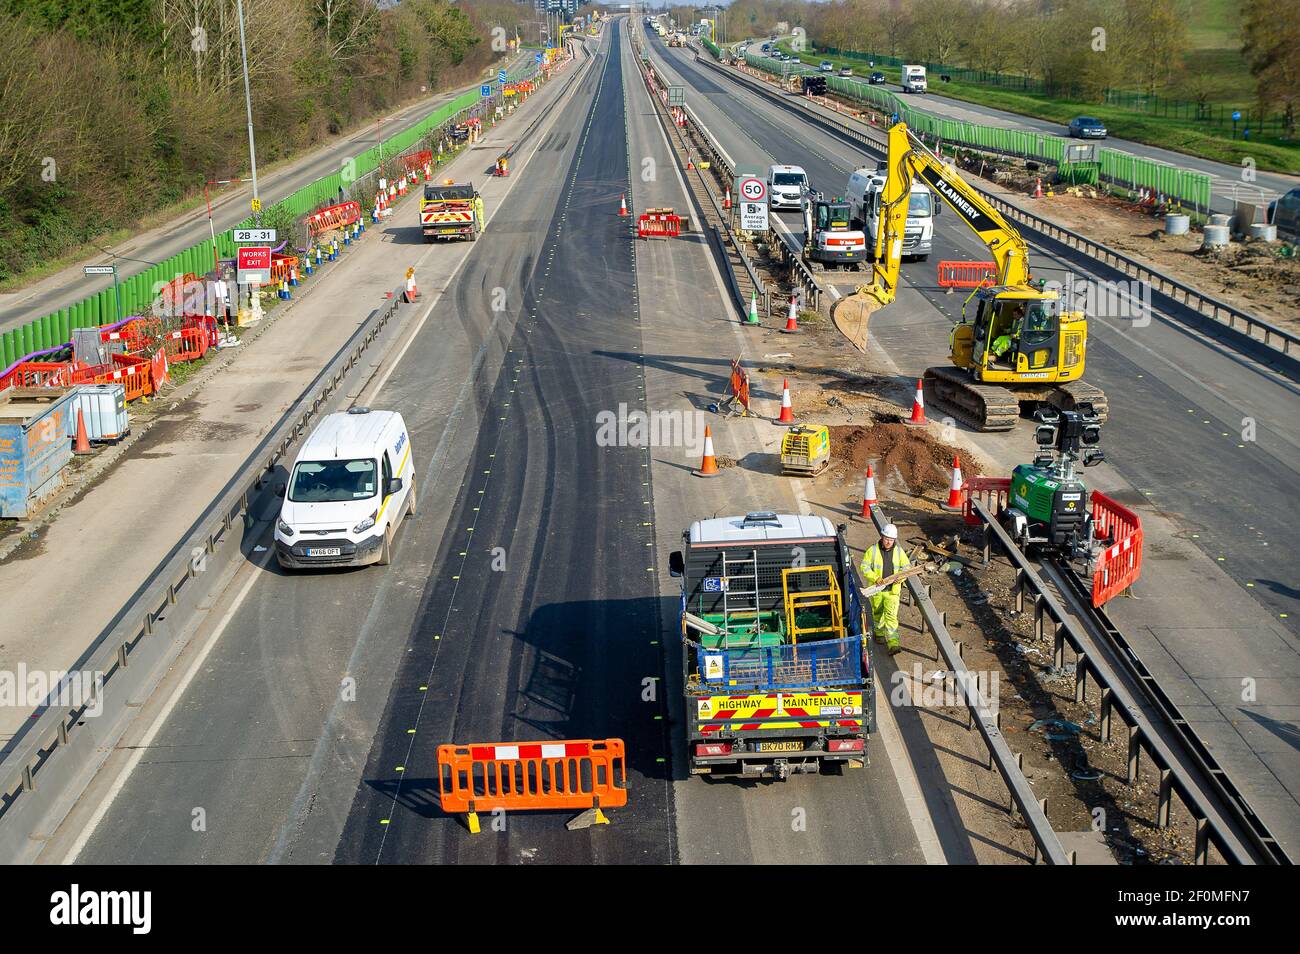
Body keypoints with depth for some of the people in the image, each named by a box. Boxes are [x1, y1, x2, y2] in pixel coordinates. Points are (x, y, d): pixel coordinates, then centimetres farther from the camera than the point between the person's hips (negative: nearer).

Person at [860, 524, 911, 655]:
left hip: (892, 590, 0)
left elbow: (907, 567, 7)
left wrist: (900, 577, -14)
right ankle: (879, 633, 43)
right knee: (877, 613, 17)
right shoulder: (872, 551, -8)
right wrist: (875, 577, -23)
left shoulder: (899, 552, -1)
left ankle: (893, 643, -15)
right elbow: (864, 567, -8)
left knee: (891, 615, -10)